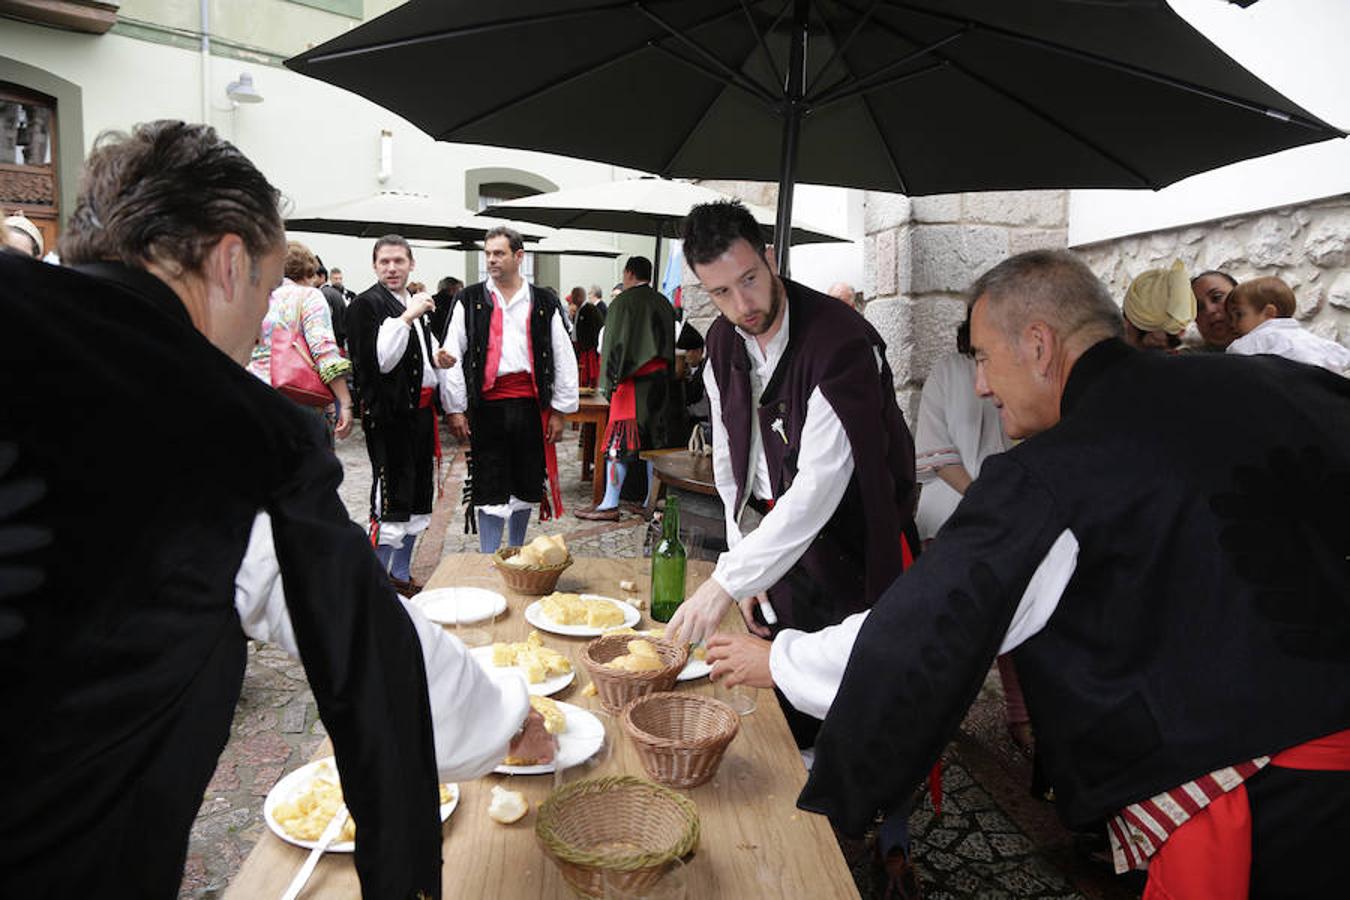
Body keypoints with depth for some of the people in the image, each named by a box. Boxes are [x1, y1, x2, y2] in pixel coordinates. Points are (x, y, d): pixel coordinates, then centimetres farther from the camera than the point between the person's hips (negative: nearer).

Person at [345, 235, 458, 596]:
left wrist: (437, 359, 6)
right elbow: (378, 360, -20)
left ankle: (401, 576, 27)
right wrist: (407, 318, -23)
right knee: (390, 499, -7)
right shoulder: (366, 304, -9)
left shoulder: (416, 304, 16)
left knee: (418, 497, 14)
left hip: (420, 410, 9)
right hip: (388, 414, -8)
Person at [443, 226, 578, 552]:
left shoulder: (545, 303, 6)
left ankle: (516, 556, 31)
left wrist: (559, 411, 2)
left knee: (526, 485, 13)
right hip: (487, 406, -1)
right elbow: (453, 357, 2)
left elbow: (564, 358, 6)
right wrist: (455, 409, -5)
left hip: (530, 406, 2)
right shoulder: (469, 301, 5)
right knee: (489, 488, 1)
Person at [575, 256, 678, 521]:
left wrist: (609, 381, -5)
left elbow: (613, 345, -9)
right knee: (656, 440, 8)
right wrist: (666, 376, 18)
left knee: (619, 440, -3)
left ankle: (610, 504, -2)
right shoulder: (664, 303, 11)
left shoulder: (623, 302, -7)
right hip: (662, 379, 6)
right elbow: (670, 344, 14)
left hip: (632, 381, -6)